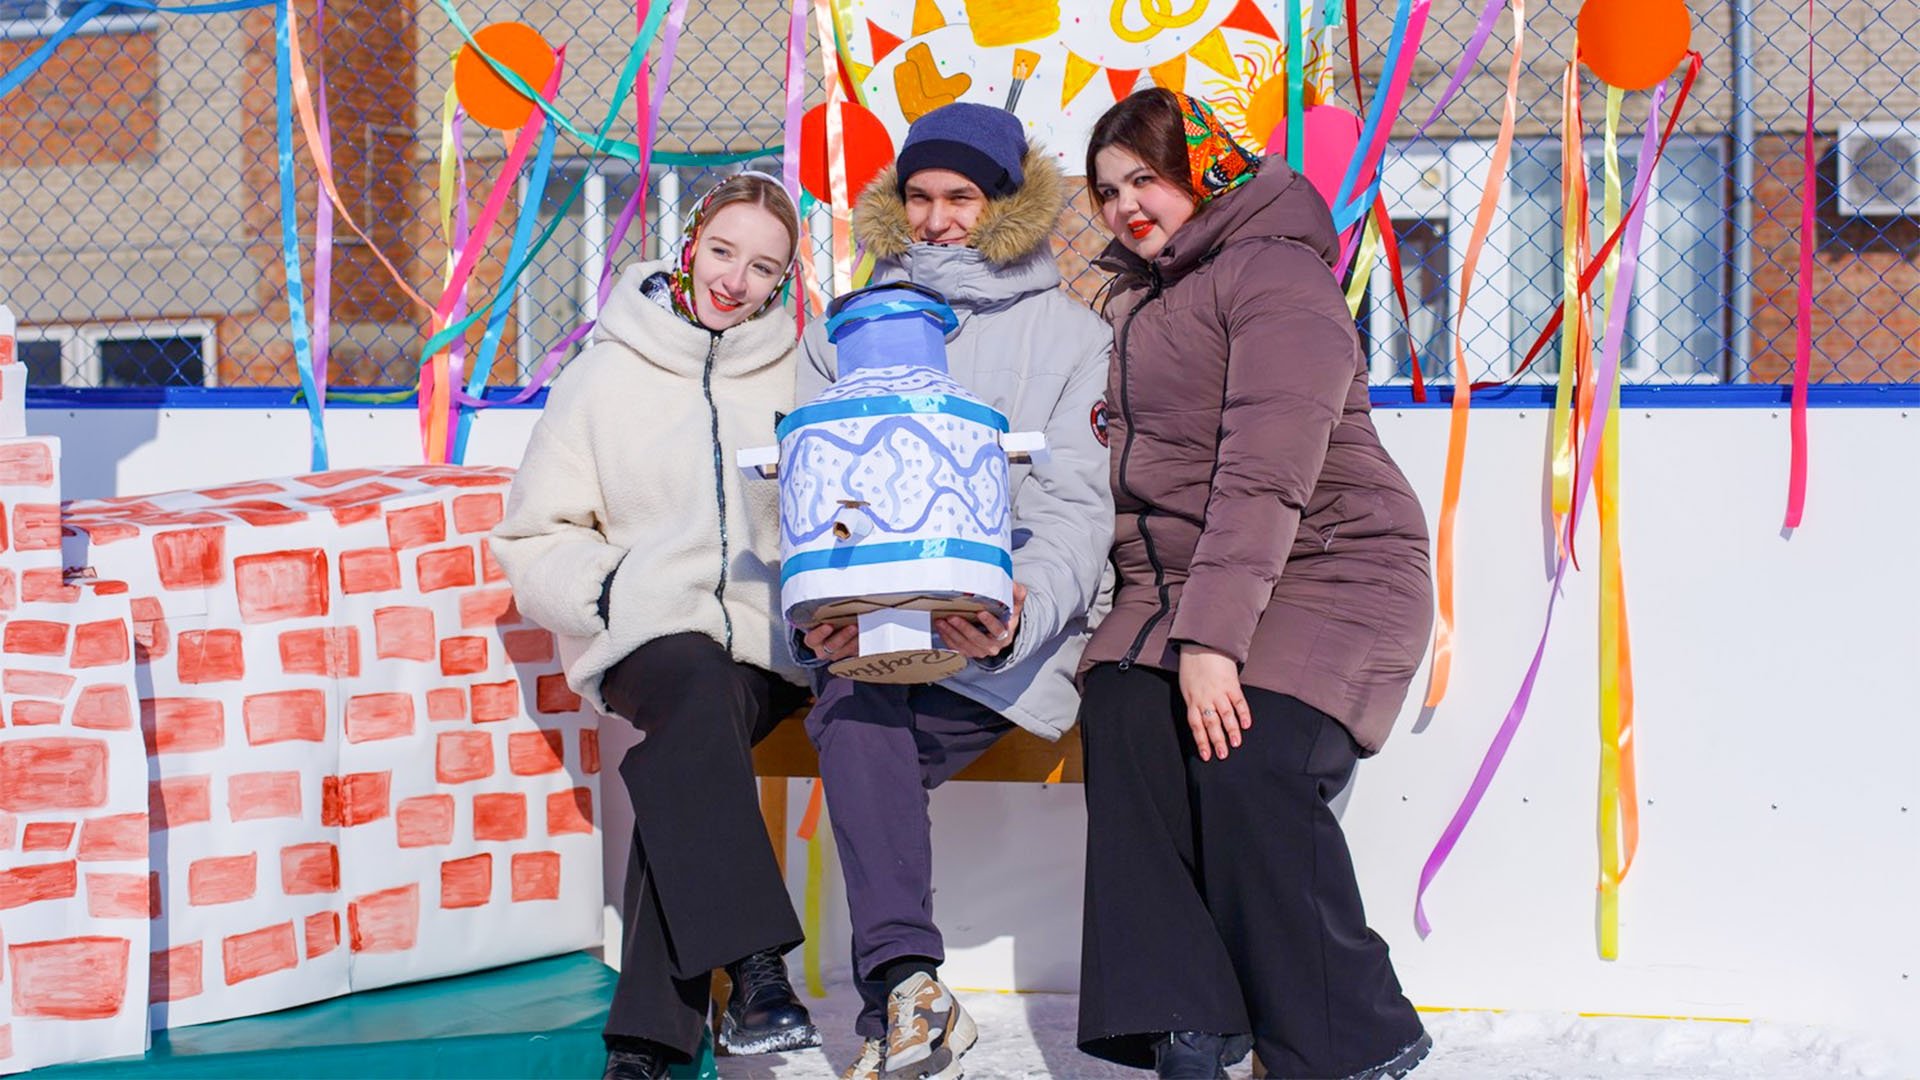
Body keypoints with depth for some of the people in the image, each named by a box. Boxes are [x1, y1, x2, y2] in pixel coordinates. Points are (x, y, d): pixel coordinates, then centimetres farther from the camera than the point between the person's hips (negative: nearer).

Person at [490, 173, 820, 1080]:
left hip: (769, 643, 1)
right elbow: (533, 538, 13)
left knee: (684, 765, -31)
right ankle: (754, 969, -44)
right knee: (696, 687, -37)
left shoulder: (801, 378, 17)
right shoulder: (607, 376, 13)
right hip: (645, 632, -1)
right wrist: (606, 590, -6)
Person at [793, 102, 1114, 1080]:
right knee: (855, 714, -31)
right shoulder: (846, 332, 19)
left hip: (1009, 630, -3)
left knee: (858, 739, -29)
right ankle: (909, 975, -39)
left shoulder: (1071, 338, 10)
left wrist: (1020, 615, -23)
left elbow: (1076, 510, -2)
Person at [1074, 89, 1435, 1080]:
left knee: (1247, 765, -25)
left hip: (1321, 572, -7)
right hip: (1174, 581, 7)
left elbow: (1265, 478, -21)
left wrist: (1212, 638, -28)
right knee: (1125, 721, -18)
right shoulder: (1138, 298, 19)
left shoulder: (1276, 274, -11)